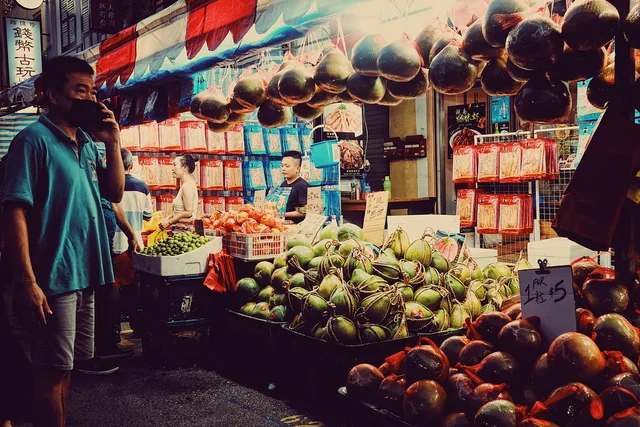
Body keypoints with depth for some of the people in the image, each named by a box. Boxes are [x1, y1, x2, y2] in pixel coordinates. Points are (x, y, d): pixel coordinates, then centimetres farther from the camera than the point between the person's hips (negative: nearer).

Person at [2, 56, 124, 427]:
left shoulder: (87, 143, 11)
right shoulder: (34, 140, -12)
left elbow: (115, 193, 13)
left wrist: (113, 144, 0)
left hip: (83, 274, 8)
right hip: (53, 278, -8)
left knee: (66, 367, 18)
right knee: (52, 371, 2)